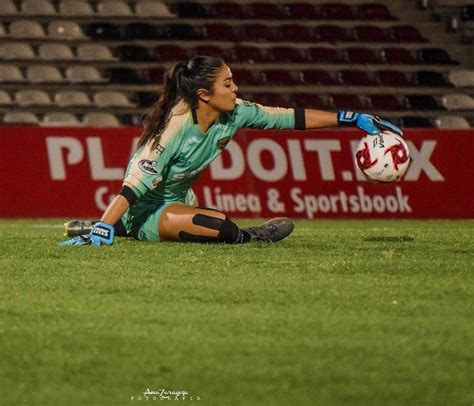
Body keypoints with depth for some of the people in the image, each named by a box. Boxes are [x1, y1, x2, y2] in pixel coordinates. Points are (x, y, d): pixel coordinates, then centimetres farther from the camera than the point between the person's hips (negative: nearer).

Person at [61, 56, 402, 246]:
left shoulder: (235, 114, -8)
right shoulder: (176, 128, -29)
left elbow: (290, 118, -2)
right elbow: (134, 186, -34)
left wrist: (352, 119, -3)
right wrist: (104, 228, -44)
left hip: (177, 201, 8)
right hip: (146, 212, -8)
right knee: (222, 228, -33)